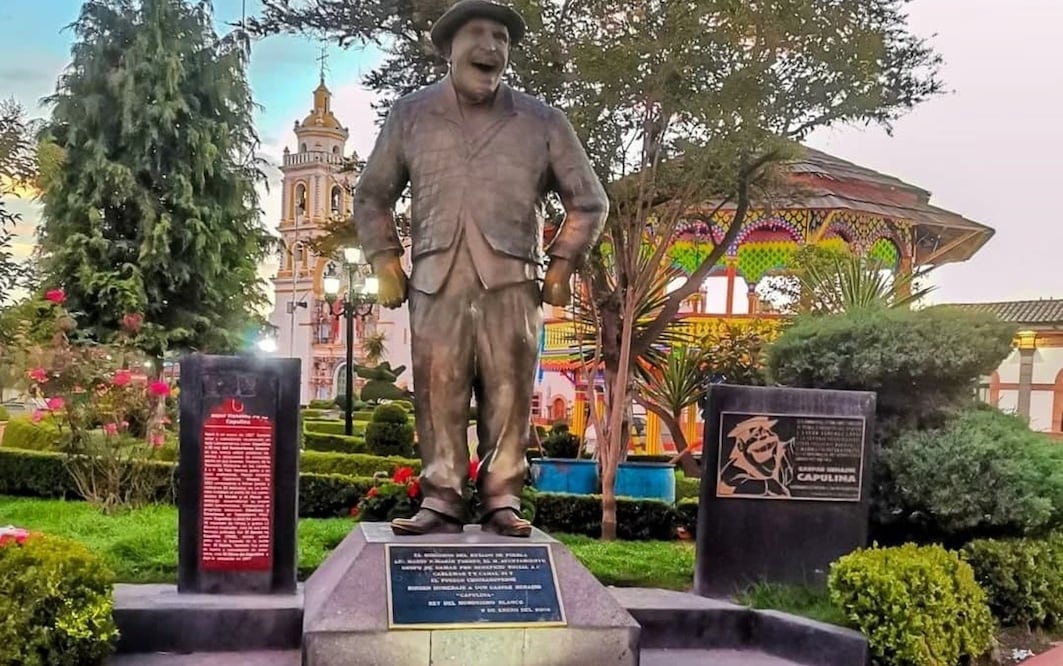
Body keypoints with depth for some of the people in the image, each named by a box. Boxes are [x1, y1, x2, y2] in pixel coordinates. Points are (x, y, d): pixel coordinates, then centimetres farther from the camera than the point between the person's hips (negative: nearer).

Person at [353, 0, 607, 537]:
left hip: (511, 285, 0)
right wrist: (385, 265, 8)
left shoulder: (542, 122, 9)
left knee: (509, 396, -1)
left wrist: (561, 266, 5)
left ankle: (502, 500, 8)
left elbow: (588, 201, 14)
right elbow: (372, 196, 18)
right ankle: (441, 501, 7)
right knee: (438, 396, -1)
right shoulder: (409, 116, 10)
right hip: (435, 285, 0)